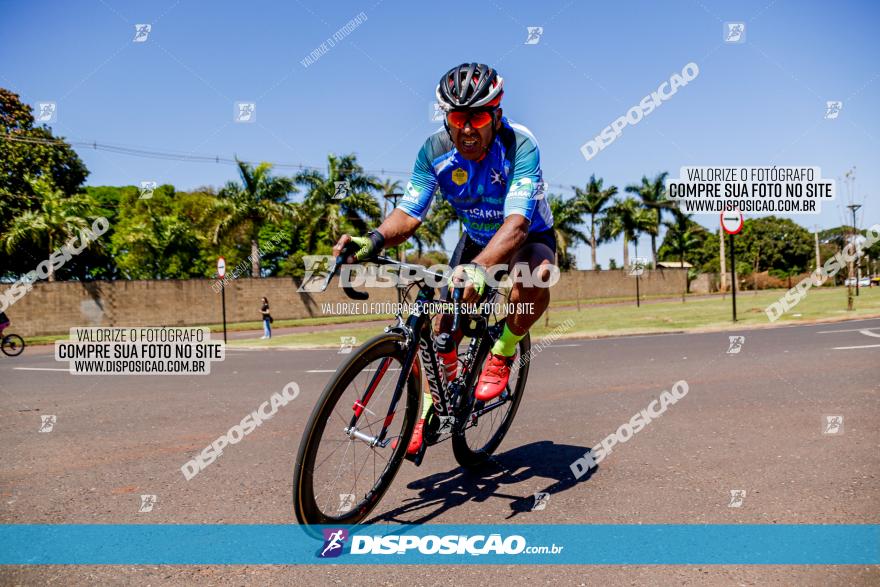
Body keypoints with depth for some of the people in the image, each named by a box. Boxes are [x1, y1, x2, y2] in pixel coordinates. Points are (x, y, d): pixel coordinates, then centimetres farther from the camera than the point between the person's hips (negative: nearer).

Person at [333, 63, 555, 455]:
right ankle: (430, 415, 12)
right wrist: (374, 240, -46)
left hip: (530, 237, -3)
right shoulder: (435, 151, -20)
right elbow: (409, 213, -24)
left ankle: (502, 355, -11)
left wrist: (478, 268, -63)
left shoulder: (520, 146, -32)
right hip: (477, 239, 4)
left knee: (536, 277, -39)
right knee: (443, 330, -9)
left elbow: (517, 223, -45)